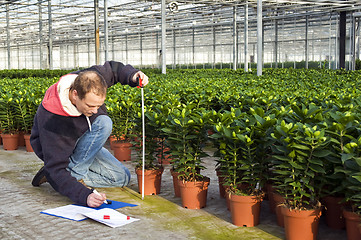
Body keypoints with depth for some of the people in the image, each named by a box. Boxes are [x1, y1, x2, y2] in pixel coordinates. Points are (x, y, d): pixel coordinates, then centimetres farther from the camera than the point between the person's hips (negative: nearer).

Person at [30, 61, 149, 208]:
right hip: (59, 150, -7)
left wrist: (133, 75, -21)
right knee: (104, 123, -32)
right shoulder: (52, 119, -39)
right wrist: (84, 195, -53)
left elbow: (112, 68, 0)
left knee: (122, 178, -4)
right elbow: (57, 168, -39)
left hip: (84, 146, 7)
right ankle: (75, 173, -21)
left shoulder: (89, 82, -23)